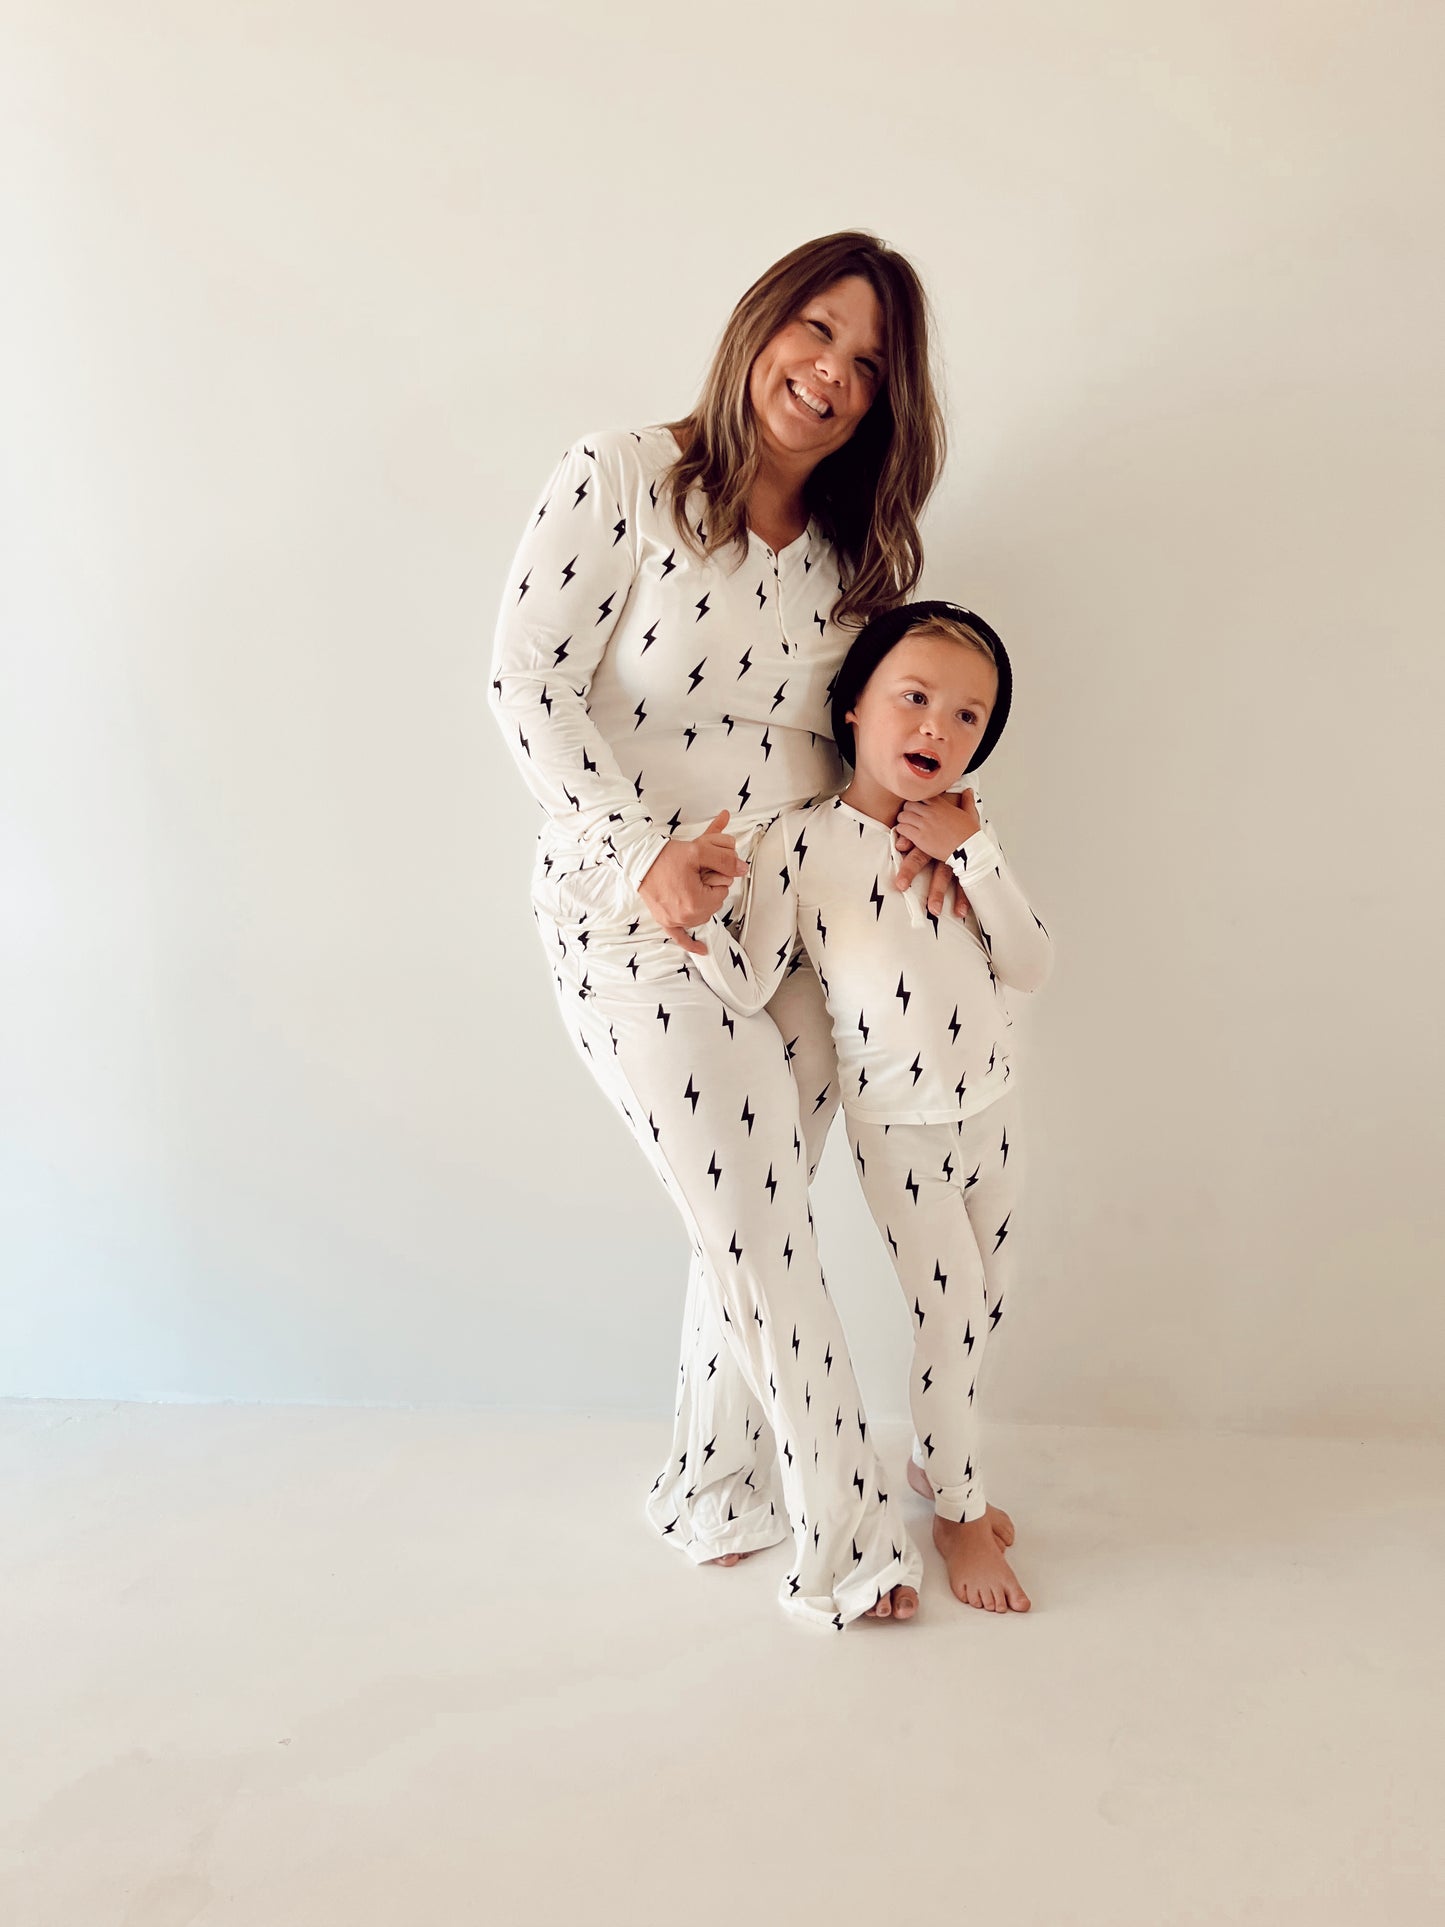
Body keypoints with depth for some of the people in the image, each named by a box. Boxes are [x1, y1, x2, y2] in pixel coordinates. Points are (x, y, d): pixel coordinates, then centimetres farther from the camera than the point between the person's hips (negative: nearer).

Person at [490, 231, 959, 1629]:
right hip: (633, 922, -6)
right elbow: (530, 689, -14)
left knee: (756, 1233, 13)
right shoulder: (619, 478, -9)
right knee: (762, 1244, 0)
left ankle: (714, 1492, 36)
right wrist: (643, 853, -21)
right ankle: (847, 1542, 19)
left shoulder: (851, 557, 10)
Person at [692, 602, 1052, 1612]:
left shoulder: (964, 833, -1)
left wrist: (972, 852, -16)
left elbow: (1032, 966, -7)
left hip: (991, 1109, 5)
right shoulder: (802, 841, -15)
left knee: (986, 1304, 17)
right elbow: (748, 987, -18)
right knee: (951, 1317, 1)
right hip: (898, 1127, -5)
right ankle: (958, 1512, 26)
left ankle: (935, 1459, 42)